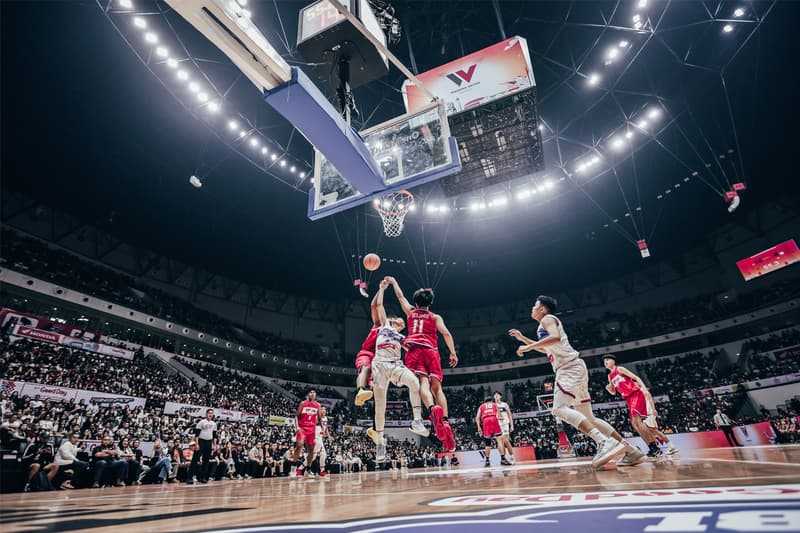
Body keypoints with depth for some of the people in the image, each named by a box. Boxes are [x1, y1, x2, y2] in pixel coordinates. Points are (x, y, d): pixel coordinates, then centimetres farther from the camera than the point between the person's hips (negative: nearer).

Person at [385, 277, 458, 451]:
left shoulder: (411, 312, 24)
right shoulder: (435, 317, 18)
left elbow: (400, 297, 38)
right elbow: (446, 333, 3)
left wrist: (393, 282, 53)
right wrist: (453, 353, 8)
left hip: (413, 349, 0)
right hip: (431, 351, 0)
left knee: (423, 382, -19)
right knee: (437, 387, 0)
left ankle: (433, 408, -47)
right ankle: (445, 421, -18)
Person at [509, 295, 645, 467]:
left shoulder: (547, 319, -2)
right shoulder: (545, 326, 27)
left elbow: (555, 338, -22)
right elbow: (545, 348, 42)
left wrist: (529, 347, -18)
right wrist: (523, 339, 37)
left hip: (570, 367, -10)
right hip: (569, 369, 10)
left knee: (559, 408, -22)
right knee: (588, 418, 10)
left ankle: (604, 442, -30)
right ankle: (631, 450, 10)